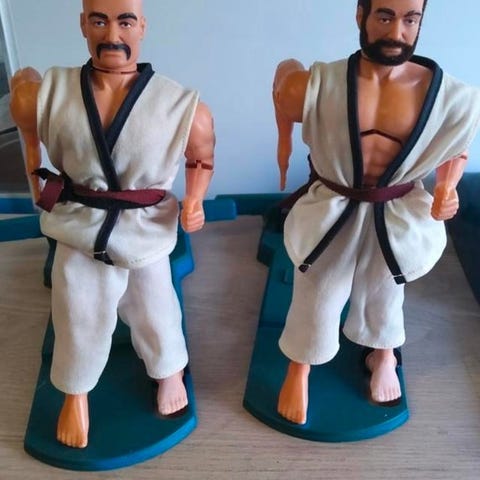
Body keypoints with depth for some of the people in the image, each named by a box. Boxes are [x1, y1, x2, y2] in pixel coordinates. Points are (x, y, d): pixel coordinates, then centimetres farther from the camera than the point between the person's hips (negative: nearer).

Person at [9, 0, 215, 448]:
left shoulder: (183, 106, -17)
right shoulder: (47, 94, -14)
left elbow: (201, 160, 1)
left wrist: (195, 200, -14)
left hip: (146, 232, -1)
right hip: (79, 229, 1)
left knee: (153, 313, 19)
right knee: (78, 319, 18)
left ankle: (169, 372, 53)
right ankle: (75, 395, 47)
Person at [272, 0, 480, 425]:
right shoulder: (318, 86, -20)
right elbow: (286, 69, 3)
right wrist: (285, 141, 6)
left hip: (398, 221, 1)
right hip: (331, 216, -1)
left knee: (382, 296, 27)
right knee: (315, 299, 18)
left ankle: (384, 357, 60)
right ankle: (298, 371, 48)